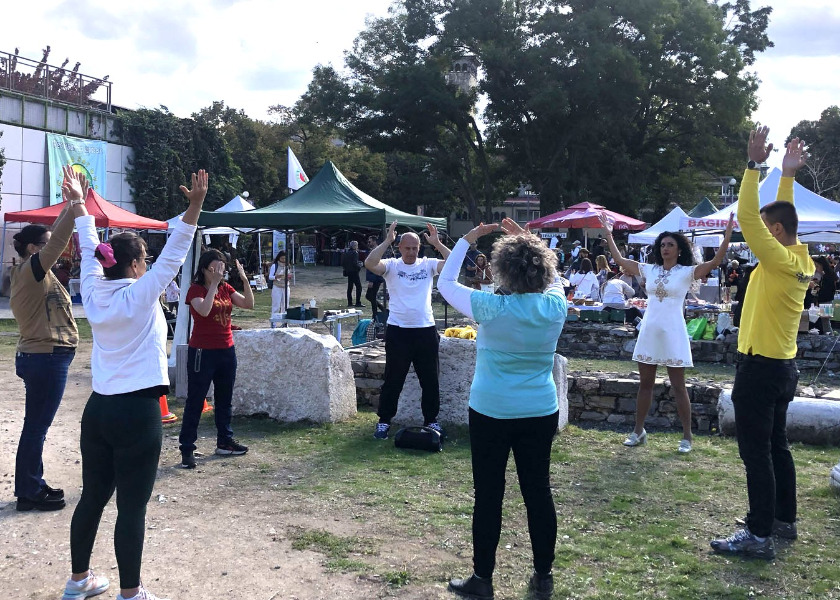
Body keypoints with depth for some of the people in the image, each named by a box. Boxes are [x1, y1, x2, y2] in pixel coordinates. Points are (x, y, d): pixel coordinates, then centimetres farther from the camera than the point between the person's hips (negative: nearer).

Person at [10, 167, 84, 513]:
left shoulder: (31, 273, 12)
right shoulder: (31, 271, -15)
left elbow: (55, 237, 21)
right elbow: (59, 241, -26)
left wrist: (71, 205, 15)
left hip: (43, 357, 10)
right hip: (45, 359, -10)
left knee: (36, 426, 16)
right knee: (36, 427, -2)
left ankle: (33, 486, 26)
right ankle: (29, 494, 7)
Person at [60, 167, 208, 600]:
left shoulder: (94, 294, 4)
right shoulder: (140, 295, -11)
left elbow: (90, 251, 17)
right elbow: (173, 254, -20)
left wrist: (78, 204, 31)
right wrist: (194, 207, -27)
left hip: (98, 409, 7)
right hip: (137, 412, -7)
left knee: (92, 497, 17)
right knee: (132, 506, 0)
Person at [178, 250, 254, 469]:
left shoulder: (226, 288, 7)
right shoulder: (196, 289, -10)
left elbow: (249, 304, -1)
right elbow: (203, 310, -28)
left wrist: (244, 278, -11)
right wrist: (214, 284, -27)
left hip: (226, 350, 7)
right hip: (203, 352, -7)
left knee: (225, 399, 16)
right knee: (195, 401, -2)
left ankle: (224, 442, 29)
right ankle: (187, 449, 3)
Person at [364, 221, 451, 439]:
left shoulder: (428, 265, 4)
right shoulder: (392, 265, -2)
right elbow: (369, 263, -21)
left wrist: (437, 243, -14)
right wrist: (387, 240, -20)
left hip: (426, 330, 2)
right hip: (398, 331, -2)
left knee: (430, 380, 13)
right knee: (393, 380, 7)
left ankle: (431, 420, 27)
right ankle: (384, 421, 20)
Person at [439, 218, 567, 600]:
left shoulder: (491, 308, -15)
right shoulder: (555, 306, -6)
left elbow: (445, 284, 0)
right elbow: (550, 277, 18)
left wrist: (466, 240, 7)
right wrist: (526, 240, 17)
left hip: (491, 413, -3)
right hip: (541, 413, 4)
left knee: (488, 496, 6)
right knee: (538, 492, 12)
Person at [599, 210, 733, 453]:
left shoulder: (687, 272, -4)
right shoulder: (649, 270, 7)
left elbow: (715, 261, -15)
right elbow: (620, 260, 12)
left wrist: (727, 234, -24)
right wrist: (608, 234, 12)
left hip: (673, 333, -4)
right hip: (649, 332, 4)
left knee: (678, 387, 1)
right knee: (645, 383, 11)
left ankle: (687, 436, 9)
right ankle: (638, 431, 21)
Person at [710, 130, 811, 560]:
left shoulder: (781, 261, -19)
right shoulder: (800, 260, 6)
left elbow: (746, 217, -24)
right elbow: (781, 214, 19)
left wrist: (754, 164, -20)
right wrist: (787, 174, 21)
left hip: (760, 368, -10)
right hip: (782, 367, 10)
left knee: (756, 452, -5)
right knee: (776, 446, 18)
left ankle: (760, 536, -1)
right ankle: (785, 519, 29)